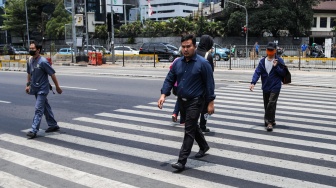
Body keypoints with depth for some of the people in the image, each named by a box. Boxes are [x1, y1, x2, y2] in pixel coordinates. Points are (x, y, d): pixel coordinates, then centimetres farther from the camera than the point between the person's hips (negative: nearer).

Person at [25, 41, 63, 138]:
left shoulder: (43, 61, -18)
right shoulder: (30, 60, 3)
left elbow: (52, 74, -14)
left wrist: (57, 87, -10)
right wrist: (28, 85, 14)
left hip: (42, 89, -7)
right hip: (35, 88, 7)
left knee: (38, 109, -10)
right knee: (45, 107, 16)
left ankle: (34, 130, -10)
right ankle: (53, 125, 28)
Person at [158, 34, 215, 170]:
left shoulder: (202, 63, -12)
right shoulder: (177, 63, 4)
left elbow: (209, 83, -11)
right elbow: (169, 80, 5)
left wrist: (210, 102, -12)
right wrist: (163, 95, -9)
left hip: (195, 101, -6)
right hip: (182, 101, 7)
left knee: (189, 130, -6)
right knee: (192, 126, 21)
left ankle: (182, 161, -4)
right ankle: (204, 146, 45)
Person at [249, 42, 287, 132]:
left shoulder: (279, 61, -4)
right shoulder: (262, 61, 3)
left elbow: (283, 73, -5)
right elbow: (257, 72, -6)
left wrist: (276, 66, -19)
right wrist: (253, 82, -20)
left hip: (275, 87, -4)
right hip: (265, 87, 4)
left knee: (271, 103, -15)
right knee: (266, 105, 12)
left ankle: (269, 122, -8)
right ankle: (271, 121, 29)